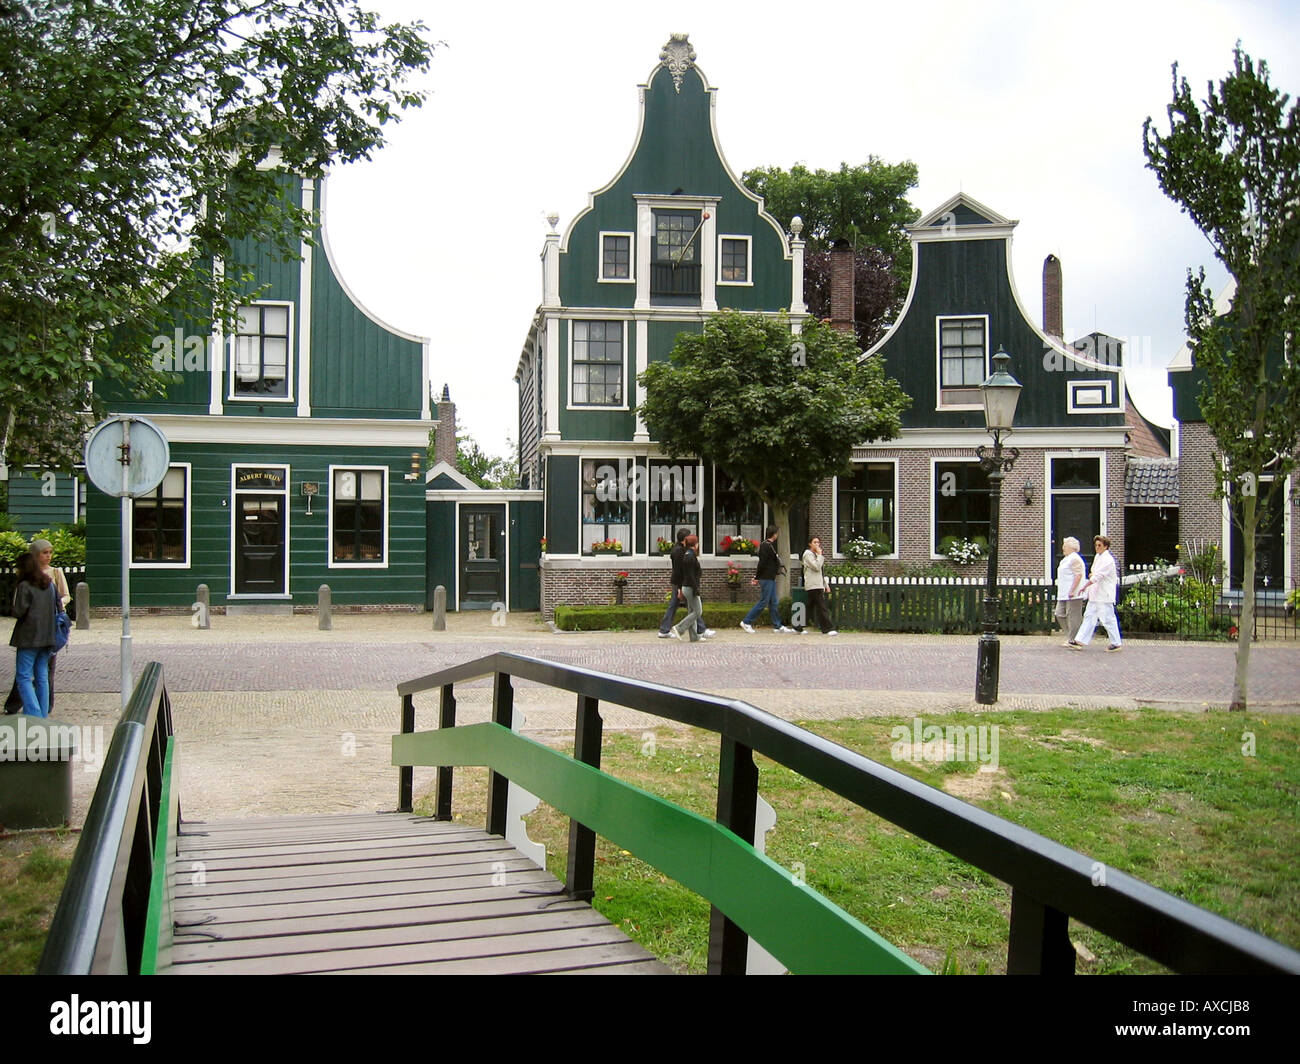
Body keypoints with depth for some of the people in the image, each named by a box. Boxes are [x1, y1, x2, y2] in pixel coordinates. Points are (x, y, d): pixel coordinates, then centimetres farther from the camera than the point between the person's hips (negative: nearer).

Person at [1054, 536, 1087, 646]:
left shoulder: (1075, 559, -13)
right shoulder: (1066, 559, 20)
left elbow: (1078, 575, -21)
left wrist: (1072, 590, -24)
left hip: (1073, 595, -11)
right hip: (1064, 595, 11)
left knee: (1073, 616, -5)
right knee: (1060, 614, 9)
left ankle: (1073, 640, -1)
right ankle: (1070, 636, 16)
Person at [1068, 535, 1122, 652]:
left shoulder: (1108, 560, -15)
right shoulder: (1097, 557, 14)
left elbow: (1098, 576, -21)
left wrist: (1085, 586, -20)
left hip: (1104, 596, -9)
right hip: (1095, 595, 9)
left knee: (1108, 619, -4)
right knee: (1089, 616, 8)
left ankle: (1116, 643, 7)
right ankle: (1079, 641, 9)